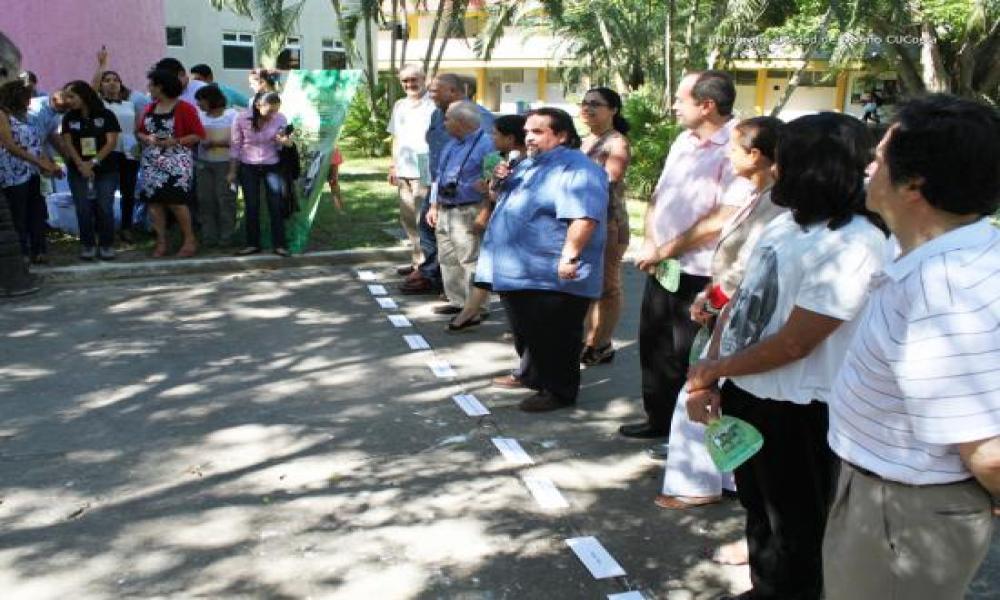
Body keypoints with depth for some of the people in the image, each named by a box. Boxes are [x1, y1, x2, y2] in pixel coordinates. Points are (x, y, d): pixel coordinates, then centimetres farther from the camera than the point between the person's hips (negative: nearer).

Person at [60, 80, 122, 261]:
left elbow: (111, 142, -7)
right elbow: (68, 143, 1)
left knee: (105, 208, -5)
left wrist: (93, 162, -16)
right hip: (78, 171, 3)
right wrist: (81, 164, -16)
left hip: (106, 170, -2)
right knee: (83, 209, 0)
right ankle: (87, 245, 10)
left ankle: (106, 245, 6)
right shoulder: (69, 118, 8)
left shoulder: (106, 115, -2)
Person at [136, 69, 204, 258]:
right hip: (151, 162, 6)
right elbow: (139, 132, 18)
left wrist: (175, 142, -16)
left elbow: (199, 135, -9)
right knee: (154, 200, 1)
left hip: (176, 162, -6)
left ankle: (190, 240, 4)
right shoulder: (150, 108, 12)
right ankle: (161, 242, 7)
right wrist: (147, 138, -5)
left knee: (175, 201, -11)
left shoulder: (185, 108, -6)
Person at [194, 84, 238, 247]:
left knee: (225, 198, -3)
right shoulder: (199, 115, 9)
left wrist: (217, 143, -17)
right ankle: (209, 237, 8)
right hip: (203, 163, 4)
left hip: (225, 163, -4)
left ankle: (226, 237, 5)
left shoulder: (232, 115, -3)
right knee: (205, 199, 1)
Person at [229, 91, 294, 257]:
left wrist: (285, 142, -24)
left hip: (271, 167, 0)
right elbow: (235, 146, -3)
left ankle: (278, 244, 6)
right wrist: (232, 171, 0)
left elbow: (280, 146, 0)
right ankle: (252, 244, 15)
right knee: (251, 206, 5)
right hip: (248, 168, 0)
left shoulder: (280, 119, -11)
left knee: (276, 205, -2)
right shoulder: (242, 120, -14)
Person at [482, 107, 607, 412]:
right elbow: (511, 203, 32)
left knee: (554, 339, 1)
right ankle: (534, 377, 37)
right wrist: (499, 185, 11)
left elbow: (583, 216, -27)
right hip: (520, 272, 10)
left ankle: (559, 391, 14)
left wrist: (569, 256, -33)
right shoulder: (530, 165, 18)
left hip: (553, 277, -10)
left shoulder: (576, 168, -16)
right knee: (529, 334, 21)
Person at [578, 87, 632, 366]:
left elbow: (608, 181, -18)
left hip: (606, 222, -8)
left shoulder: (617, 142, -6)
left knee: (606, 286, -1)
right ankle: (587, 340, 21)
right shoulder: (583, 141, 17)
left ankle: (601, 346, 5)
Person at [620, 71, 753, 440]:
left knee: (689, 358, 2)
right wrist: (650, 243, -4)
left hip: (699, 275, -8)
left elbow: (724, 219, -24)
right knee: (653, 346, 19)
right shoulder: (683, 141, 10)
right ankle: (659, 419, 37)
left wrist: (665, 250, -16)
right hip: (661, 269, 8)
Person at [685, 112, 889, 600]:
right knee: (759, 509, 26)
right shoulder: (785, 224, 4)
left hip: (796, 413, -8)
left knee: (795, 527, 13)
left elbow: (793, 344, -24)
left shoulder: (852, 244, -23)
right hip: (746, 395, 9)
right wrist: (707, 380, -6)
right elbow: (739, 304, 5)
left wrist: (713, 370, -11)